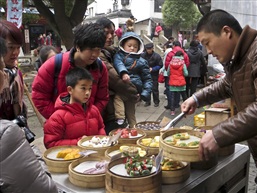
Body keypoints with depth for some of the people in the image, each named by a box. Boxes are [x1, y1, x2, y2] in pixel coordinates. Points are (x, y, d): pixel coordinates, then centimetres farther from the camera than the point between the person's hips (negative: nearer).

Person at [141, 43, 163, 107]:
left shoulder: (157, 56, -11)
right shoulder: (143, 55, -5)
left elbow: (160, 65, -7)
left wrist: (152, 69, -17)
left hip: (154, 75, -3)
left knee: (154, 89, 4)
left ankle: (156, 102, 17)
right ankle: (148, 101, 22)